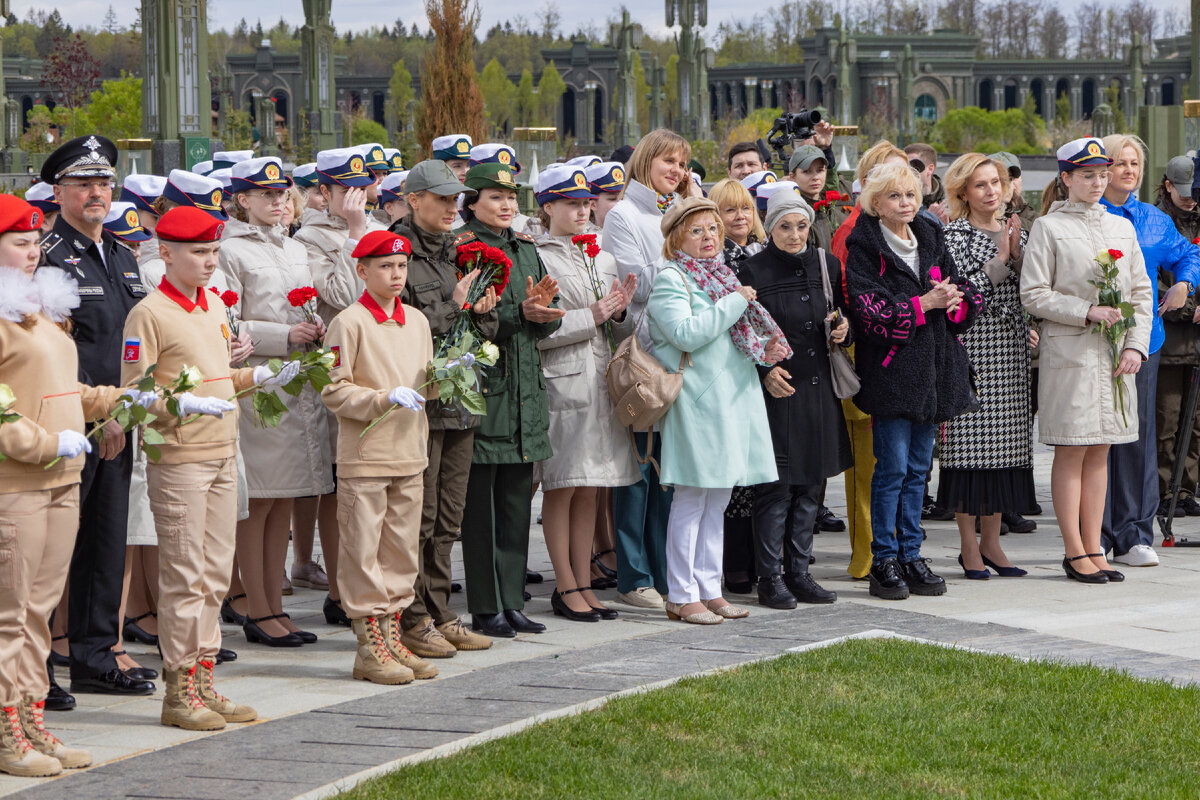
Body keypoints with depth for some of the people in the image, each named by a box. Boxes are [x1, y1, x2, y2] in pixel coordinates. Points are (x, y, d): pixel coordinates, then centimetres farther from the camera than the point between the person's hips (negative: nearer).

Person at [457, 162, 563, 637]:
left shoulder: (526, 250, 16)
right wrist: (519, 314, -21)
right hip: (482, 385, -7)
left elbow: (547, 323, 14)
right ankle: (485, 609, 3)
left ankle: (511, 602, 15)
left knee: (517, 501, 9)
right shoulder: (460, 250, -5)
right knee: (480, 504, -2)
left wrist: (542, 310, -8)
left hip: (525, 388, 7)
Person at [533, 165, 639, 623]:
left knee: (589, 491, 9)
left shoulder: (602, 260, 17)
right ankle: (566, 589, 4)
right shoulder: (536, 258, -7)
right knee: (561, 489, -2)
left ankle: (583, 585, 13)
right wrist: (591, 317, -14)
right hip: (560, 383, -7)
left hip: (600, 380, 7)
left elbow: (620, 333, 18)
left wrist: (619, 313, -3)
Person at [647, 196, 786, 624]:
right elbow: (687, 333, -21)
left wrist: (765, 351, 7)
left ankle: (709, 589, 17)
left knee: (718, 500, 11)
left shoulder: (721, 275, 18)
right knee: (691, 499, -5)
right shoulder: (670, 279, -8)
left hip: (734, 397, 8)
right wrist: (734, 303, -16)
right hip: (697, 401, -8)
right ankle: (681, 596, -1)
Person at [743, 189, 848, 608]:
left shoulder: (825, 266, 8)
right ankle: (770, 578, 3)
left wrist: (842, 329, -2)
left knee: (810, 485, 9)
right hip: (775, 387, -5)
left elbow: (843, 315, 20)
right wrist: (764, 370, -17)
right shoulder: (754, 271, -6)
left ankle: (798, 571, 17)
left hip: (818, 386, 5)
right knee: (776, 487, -5)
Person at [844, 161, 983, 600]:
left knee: (918, 467, 9)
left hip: (932, 370, 6)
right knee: (893, 467, -6)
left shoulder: (931, 240, 14)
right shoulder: (864, 247, -5)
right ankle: (884, 560, 1)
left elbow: (965, 294, 14)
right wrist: (924, 304, -17)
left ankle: (911, 555, 15)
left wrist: (955, 300, -9)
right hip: (890, 370, -6)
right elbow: (871, 312, -15)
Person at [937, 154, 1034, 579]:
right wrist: (999, 260, -14)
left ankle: (991, 540, 13)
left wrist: (1017, 256, -4)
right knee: (970, 443, -5)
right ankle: (969, 546, 2)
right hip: (971, 349, -6)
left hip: (1012, 352, 6)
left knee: (1005, 444, 5)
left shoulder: (1015, 232, 15)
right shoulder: (954, 235, -3)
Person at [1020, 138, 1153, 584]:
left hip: (1115, 356, 5)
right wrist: (1087, 311, -15)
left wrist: (1136, 345, -1)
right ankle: (1075, 552, 2)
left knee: (1100, 451, 6)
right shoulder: (1048, 228, -2)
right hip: (1070, 352, -5)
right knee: (1071, 452, -3)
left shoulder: (1122, 227, 13)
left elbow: (1142, 292, 13)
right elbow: (1033, 295, -7)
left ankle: (1094, 548, 10)